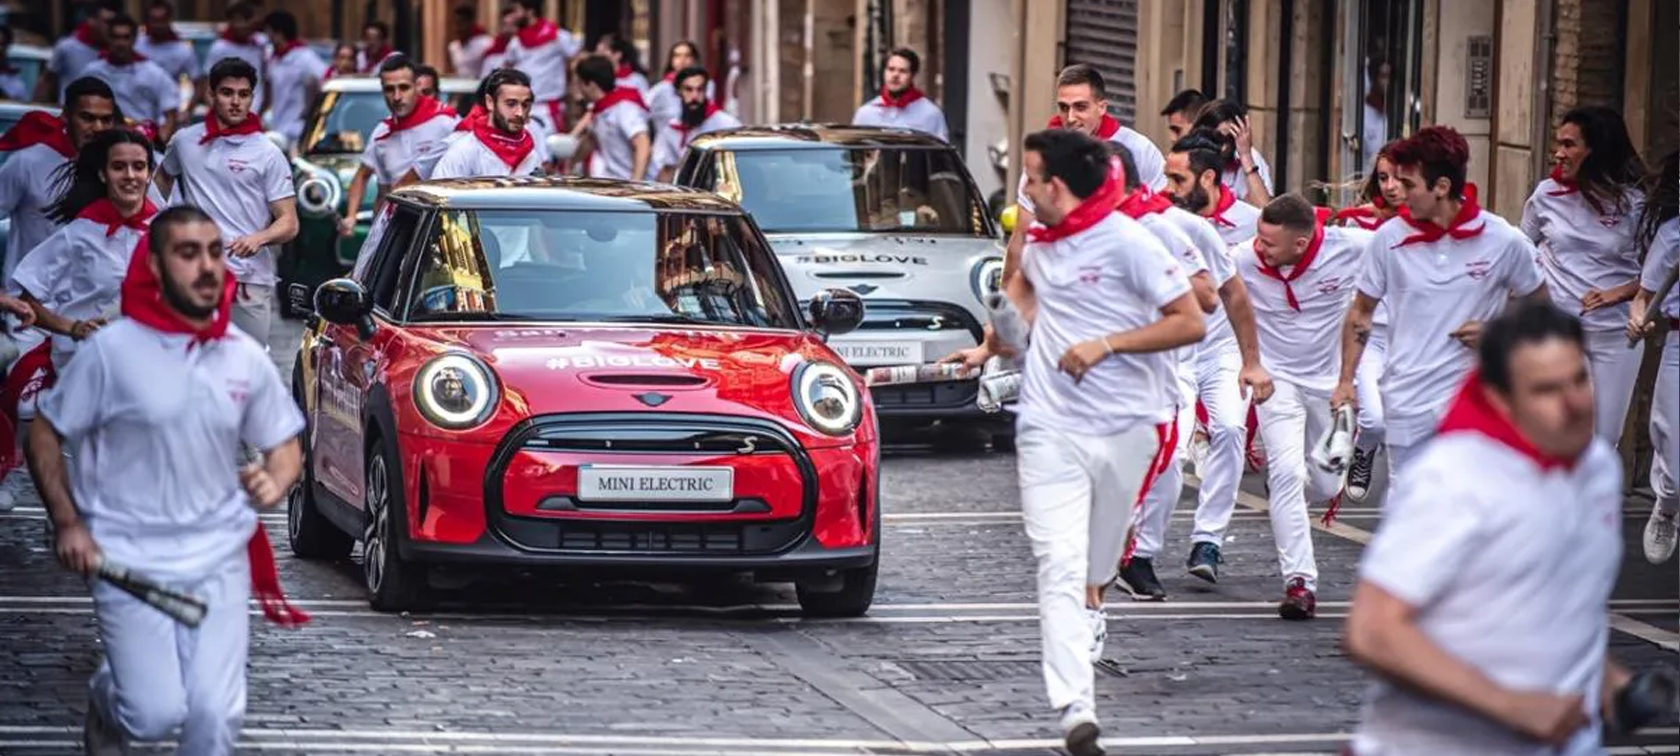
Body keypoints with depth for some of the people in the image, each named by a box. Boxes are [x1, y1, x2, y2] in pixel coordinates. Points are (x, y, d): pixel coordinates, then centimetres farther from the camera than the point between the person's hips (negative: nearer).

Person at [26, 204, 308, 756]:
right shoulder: (113, 350, -9)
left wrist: (274, 484, -10)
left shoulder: (247, 358, 2)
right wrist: (67, 523, -11)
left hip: (220, 558, 3)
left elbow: (284, 446, 13)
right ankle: (106, 700, 30)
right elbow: (45, 437, -1)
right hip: (128, 559, -3)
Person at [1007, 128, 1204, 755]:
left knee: (1096, 566, 13)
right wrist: (1014, 322, 15)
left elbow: (1191, 323, -11)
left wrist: (1106, 344, -17)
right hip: (1051, 428, 3)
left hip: (1125, 426, -3)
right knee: (1060, 566, -13)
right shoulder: (1039, 244, 9)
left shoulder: (1127, 242, -9)